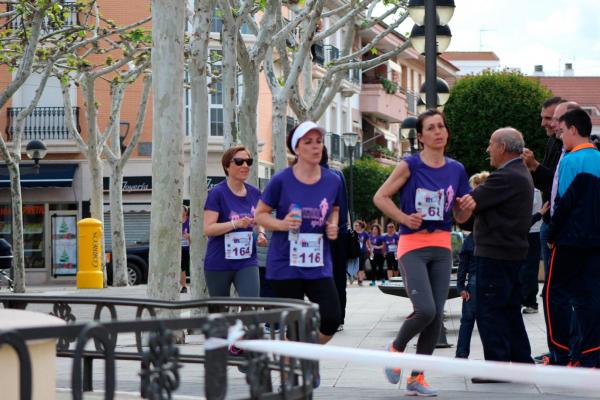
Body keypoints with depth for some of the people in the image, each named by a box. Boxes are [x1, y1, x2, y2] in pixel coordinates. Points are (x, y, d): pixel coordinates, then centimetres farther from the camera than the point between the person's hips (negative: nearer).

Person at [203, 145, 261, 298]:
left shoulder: (254, 193, 7)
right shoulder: (217, 193, -9)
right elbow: (208, 229, -16)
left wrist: (261, 232, 1)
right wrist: (237, 224, -27)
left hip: (247, 262, 3)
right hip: (218, 264, -3)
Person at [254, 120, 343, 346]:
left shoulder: (333, 181, 2)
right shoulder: (281, 180, -8)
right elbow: (260, 215, 2)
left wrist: (333, 226, 0)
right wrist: (282, 224, -17)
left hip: (319, 266, 3)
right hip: (286, 265, -3)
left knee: (332, 319, -7)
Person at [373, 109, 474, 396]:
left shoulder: (456, 169, 7)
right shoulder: (410, 165, -6)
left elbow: (460, 217, 14)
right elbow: (380, 197, -3)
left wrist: (468, 207, -8)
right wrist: (404, 219, -16)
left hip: (442, 247, 5)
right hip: (413, 246, -5)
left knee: (437, 315, 1)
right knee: (425, 310, -18)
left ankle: (417, 378, 13)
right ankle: (396, 348, 13)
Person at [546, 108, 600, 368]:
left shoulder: (572, 160, -11)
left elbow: (564, 202, -13)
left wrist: (552, 235, -3)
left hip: (571, 239, -6)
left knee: (555, 294, 4)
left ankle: (561, 356, 2)